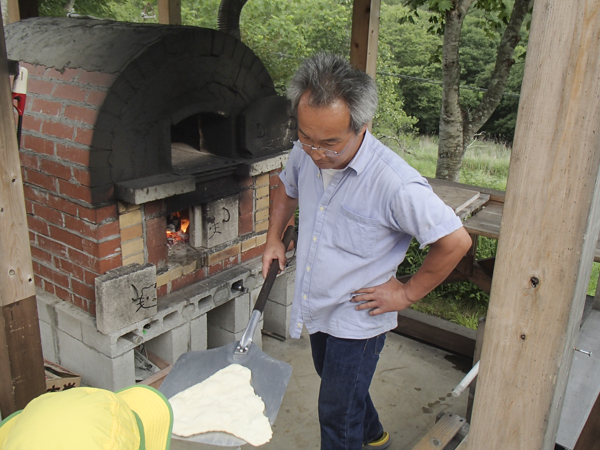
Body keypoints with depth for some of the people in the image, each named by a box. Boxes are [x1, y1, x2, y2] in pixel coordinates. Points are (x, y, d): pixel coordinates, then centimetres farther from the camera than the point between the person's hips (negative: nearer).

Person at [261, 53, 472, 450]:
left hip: (357, 321, -7)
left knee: (337, 414, 9)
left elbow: (455, 240, -23)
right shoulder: (305, 154, -11)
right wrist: (274, 237, 5)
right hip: (317, 308, 7)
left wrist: (409, 293, -15)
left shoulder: (395, 184, -32)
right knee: (338, 385, 30)